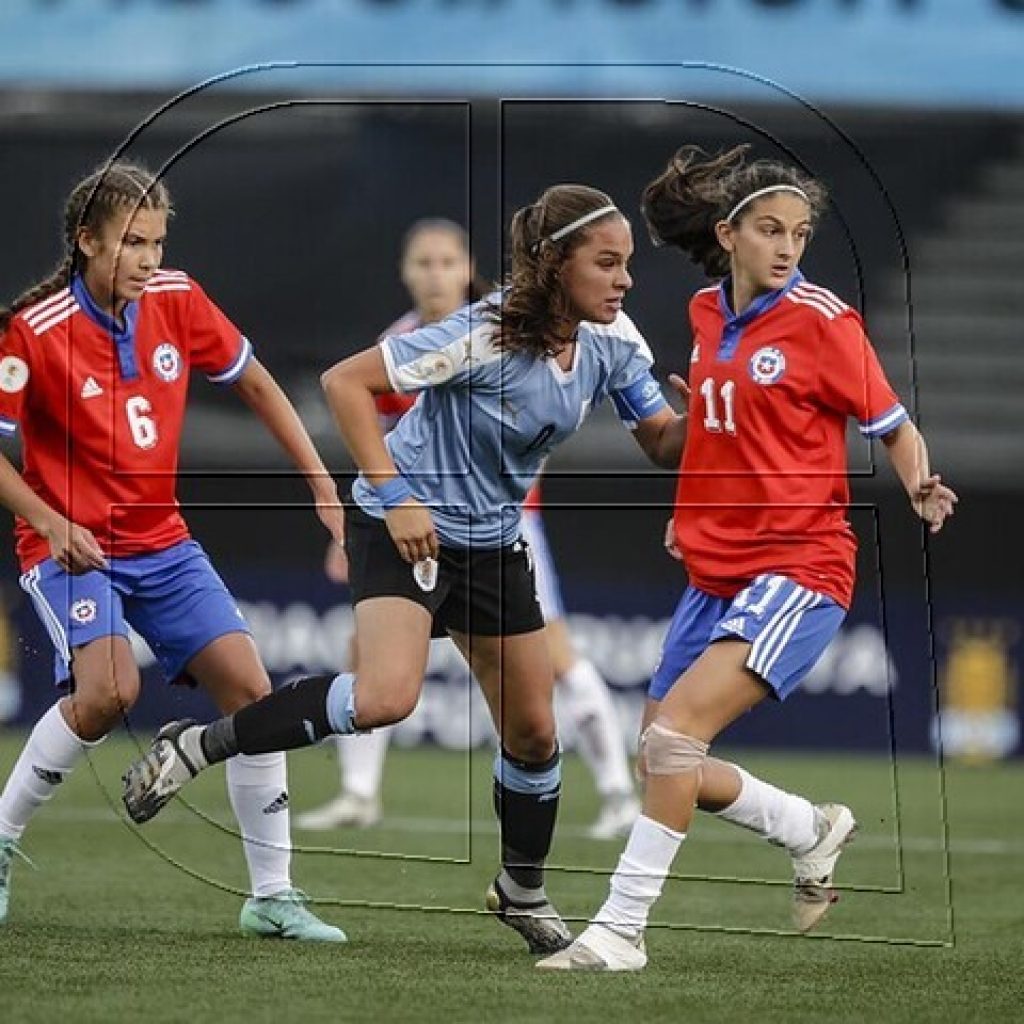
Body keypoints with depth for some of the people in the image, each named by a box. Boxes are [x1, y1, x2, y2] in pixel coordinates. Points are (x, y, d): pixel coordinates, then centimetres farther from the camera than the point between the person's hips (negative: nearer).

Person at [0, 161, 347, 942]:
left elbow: (254, 383, 12)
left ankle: (273, 895, 5)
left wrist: (321, 482, 7)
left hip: (162, 541, 5)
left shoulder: (176, 300, -2)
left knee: (251, 689, -5)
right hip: (73, 546, -5)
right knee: (108, 690, -28)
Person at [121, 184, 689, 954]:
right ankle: (199, 747, -14)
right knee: (386, 697, -30)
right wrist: (394, 494, -26)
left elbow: (662, 443, 0)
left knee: (533, 732, 9)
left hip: (494, 543, 7)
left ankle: (523, 891, 33)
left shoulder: (612, 342, -7)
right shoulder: (487, 336, -27)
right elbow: (345, 382, -23)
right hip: (408, 526, -7)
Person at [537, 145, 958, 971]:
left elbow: (893, 426, -4)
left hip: (798, 570, -8)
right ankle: (813, 829, 32)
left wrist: (922, 488, -22)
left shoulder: (821, 320, -9)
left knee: (674, 736, -22)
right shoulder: (707, 314, 9)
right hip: (716, 571, 8)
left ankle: (621, 928, -16)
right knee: (664, 761, 9)